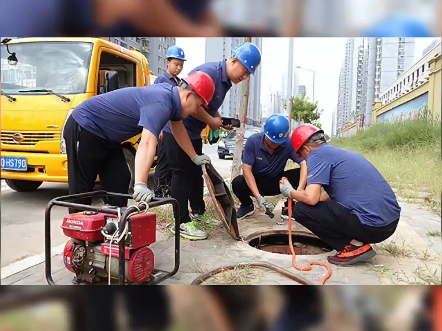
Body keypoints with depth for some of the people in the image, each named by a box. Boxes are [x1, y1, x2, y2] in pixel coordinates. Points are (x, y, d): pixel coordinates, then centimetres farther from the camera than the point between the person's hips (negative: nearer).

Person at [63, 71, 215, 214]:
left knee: (119, 183, 8)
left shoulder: (171, 94, 1)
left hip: (104, 135, 10)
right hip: (84, 128, -10)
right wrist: (140, 185, -53)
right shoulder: (161, 103, -30)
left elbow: (179, 130, 18)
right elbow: (147, 144, -44)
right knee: (81, 189, -2)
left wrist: (194, 157, 23)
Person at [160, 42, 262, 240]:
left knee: (196, 172, 17)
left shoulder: (226, 81, 8)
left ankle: (197, 211, 32)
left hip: (193, 132, 10)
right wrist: (212, 121, -17)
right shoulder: (209, 72, -23)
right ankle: (182, 223, 3)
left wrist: (221, 120, 1)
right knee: (182, 174, -5)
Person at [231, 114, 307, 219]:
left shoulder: (289, 144, -21)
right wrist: (258, 196, -34)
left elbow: (304, 164, -25)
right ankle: (247, 205, 4)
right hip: (256, 182, -1)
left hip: (278, 182, 1)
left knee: (301, 175, -25)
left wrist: (300, 190, -42)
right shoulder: (253, 141, -22)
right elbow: (247, 169, -23)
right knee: (237, 183, -32)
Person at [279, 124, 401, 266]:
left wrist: (291, 192, 3)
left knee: (301, 210, -3)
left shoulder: (317, 154, -7)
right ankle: (357, 240, 12)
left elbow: (311, 198, -18)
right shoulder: (336, 152, 20)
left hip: (372, 225, -10)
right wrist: (300, 198, 31)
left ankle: (355, 246, -4)